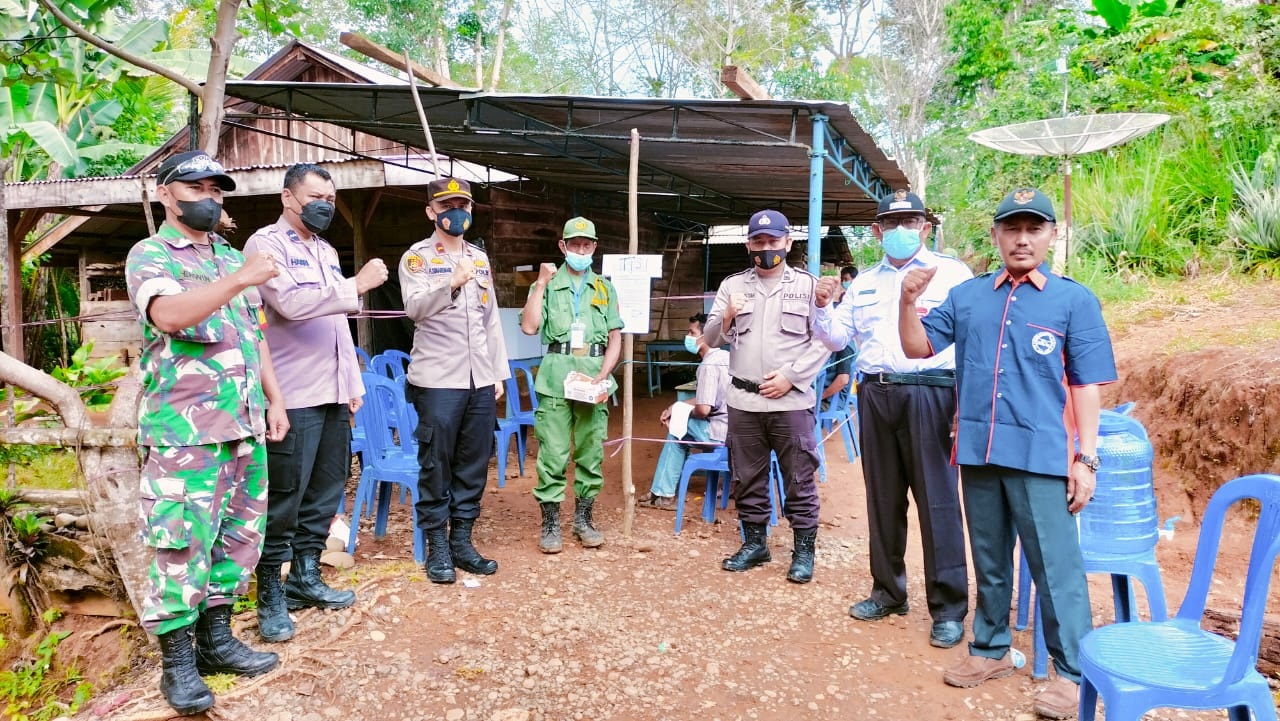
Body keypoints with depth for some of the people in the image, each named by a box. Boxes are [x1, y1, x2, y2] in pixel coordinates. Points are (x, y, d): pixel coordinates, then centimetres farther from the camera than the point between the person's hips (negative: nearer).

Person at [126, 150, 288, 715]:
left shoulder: (233, 257, 18)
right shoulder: (149, 255, -3)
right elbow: (169, 315, -24)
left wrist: (274, 399, 16)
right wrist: (239, 281, -32)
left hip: (245, 425, 7)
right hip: (184, 432, -7)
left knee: (240, 534, 12)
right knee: (182, 545, -3)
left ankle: (216, 637, 26)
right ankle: (178, 661, 11)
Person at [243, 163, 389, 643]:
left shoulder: (326, 251, 20)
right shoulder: (266, 244, -5)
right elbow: (290, 303, -21)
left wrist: (353, 385, 18)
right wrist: (356, 285, -20)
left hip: (333, 395, 8)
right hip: (294, 397, -8)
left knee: (325, 492, 12)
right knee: (284, 499, -3)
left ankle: (305, 577, 24)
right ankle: (270, 595, 8)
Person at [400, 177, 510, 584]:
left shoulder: (480, 258, 15)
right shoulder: (417, 257, -1)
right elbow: (415, 308, -17)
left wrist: (499, 372, 13)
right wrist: (452, 283, -32)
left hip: (480, 380, 5)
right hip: (438, 380, -5)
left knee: (475, 463, 8)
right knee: (436, 464, 1)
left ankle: (462, 541, 19)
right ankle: (437, 547, 12)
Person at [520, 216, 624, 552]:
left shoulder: (605, 288, 14)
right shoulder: (546, 284, 9)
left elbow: (615, 337, 10)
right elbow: (529, 326, -6)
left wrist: (603, 374, -4)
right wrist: (541, 283, -7)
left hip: (594, 378, 2)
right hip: (556, 378, -2)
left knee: (591, 454, 5)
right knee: (552, 455, -3)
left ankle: (584, 519, 18)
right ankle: (550, 524, 6)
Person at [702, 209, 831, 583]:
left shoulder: (808, 285, 4)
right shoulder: (732, 285, 9)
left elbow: (824, 341, -1)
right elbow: (711, 339, 6)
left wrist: (790, 377, -11)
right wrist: (725, 318, -15)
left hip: (792, 400, -2)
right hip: (743, 400, 3)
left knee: (799, 479, 3)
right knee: (747, 477, 11)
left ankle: (804, 550, 15)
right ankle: (754, 543, 26)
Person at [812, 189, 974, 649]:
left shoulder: (952, 274, 2)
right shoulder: (863, 283, 17)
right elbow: (836, 339, 19)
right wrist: (824, 307, -1)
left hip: (929, 393, -5)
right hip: (875, 394, 5)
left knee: (937, 499, -4)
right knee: (883, 497, 11)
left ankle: (948, 608, 7)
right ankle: (888, 591, 25)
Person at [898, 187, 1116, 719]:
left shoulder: (1074, 299, 1)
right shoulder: (966, 296, 9)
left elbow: (1086, 385, -1)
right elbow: (918, 347, 11)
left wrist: (1086, 458, -6)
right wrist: (909, 302, -6)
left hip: (1041, 455, -3)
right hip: (978, 452, 4)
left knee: (1055, 566, 1)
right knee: (988, 560, 16)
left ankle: (1073, 673, 15)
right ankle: (990, 650, 31)